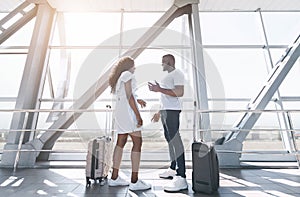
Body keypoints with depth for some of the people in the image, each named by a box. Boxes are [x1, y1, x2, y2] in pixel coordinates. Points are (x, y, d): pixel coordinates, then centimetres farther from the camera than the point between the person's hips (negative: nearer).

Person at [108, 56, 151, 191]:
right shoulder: (127, 74, -5)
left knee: (120, 143, 10)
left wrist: (137, 100, 20)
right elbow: (129, 96, -15)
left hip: (119, 110, 10)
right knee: (137, 143, -7)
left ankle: (114, 177, 18)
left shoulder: (118, 77, 23)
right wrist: (138, 115, -17)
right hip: (128, 110, -10)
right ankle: (135, 181, -2)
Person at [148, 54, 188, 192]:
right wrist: (159, 112, 24)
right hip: (165, 111, 10)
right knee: (170, 139, 12)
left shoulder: (177, 74, -4)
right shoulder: (168, 76, 24)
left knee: (175, 140, -13)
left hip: (172, 111, -10)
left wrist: (159, 89, -18)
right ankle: (173, 169, 23)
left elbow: (179, 93, -18)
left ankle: (181, 178, -10)